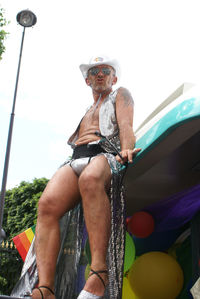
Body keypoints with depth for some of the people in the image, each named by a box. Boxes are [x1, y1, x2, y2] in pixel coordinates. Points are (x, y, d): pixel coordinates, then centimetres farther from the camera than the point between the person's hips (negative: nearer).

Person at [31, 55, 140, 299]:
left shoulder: (121, 95, 24)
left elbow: (126, 125, 3)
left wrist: (125, 150, -18)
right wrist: (81, 138, 11)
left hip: (107, 156, -4)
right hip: (75, 161, 5)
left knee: (90, 179, -44)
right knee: (47, 203, -29)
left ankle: (99, 272, -47)